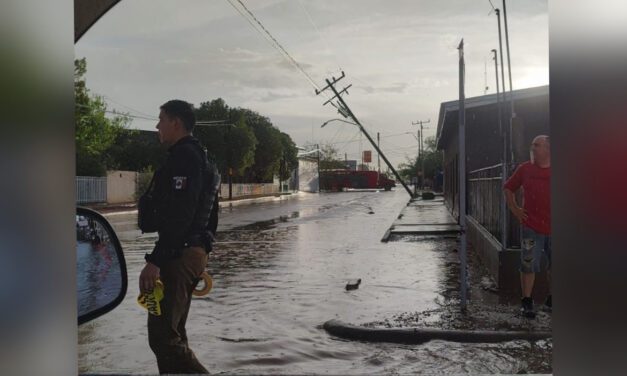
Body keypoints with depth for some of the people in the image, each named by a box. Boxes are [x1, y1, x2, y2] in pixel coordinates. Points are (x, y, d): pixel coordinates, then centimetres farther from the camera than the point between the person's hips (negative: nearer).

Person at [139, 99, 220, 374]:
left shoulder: (184, 156, -13)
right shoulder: (200, 156, 20)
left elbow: (178, 215, -23)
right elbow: (207, 213, 22)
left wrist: (155, 260, -24)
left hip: (179, 255, -11)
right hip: (195, 251, 11)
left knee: (162, 335, -9)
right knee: (172, 332, 17)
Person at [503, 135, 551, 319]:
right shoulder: (524, 169, 2)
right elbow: (508, 188, 14)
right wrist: (514, 209, 5)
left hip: (553, 227, 1)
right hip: (531, 227, -1)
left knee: (553, 266, 11)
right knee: (528, 265, 0)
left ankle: (550, 301, 28)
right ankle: (526, 302, 12)